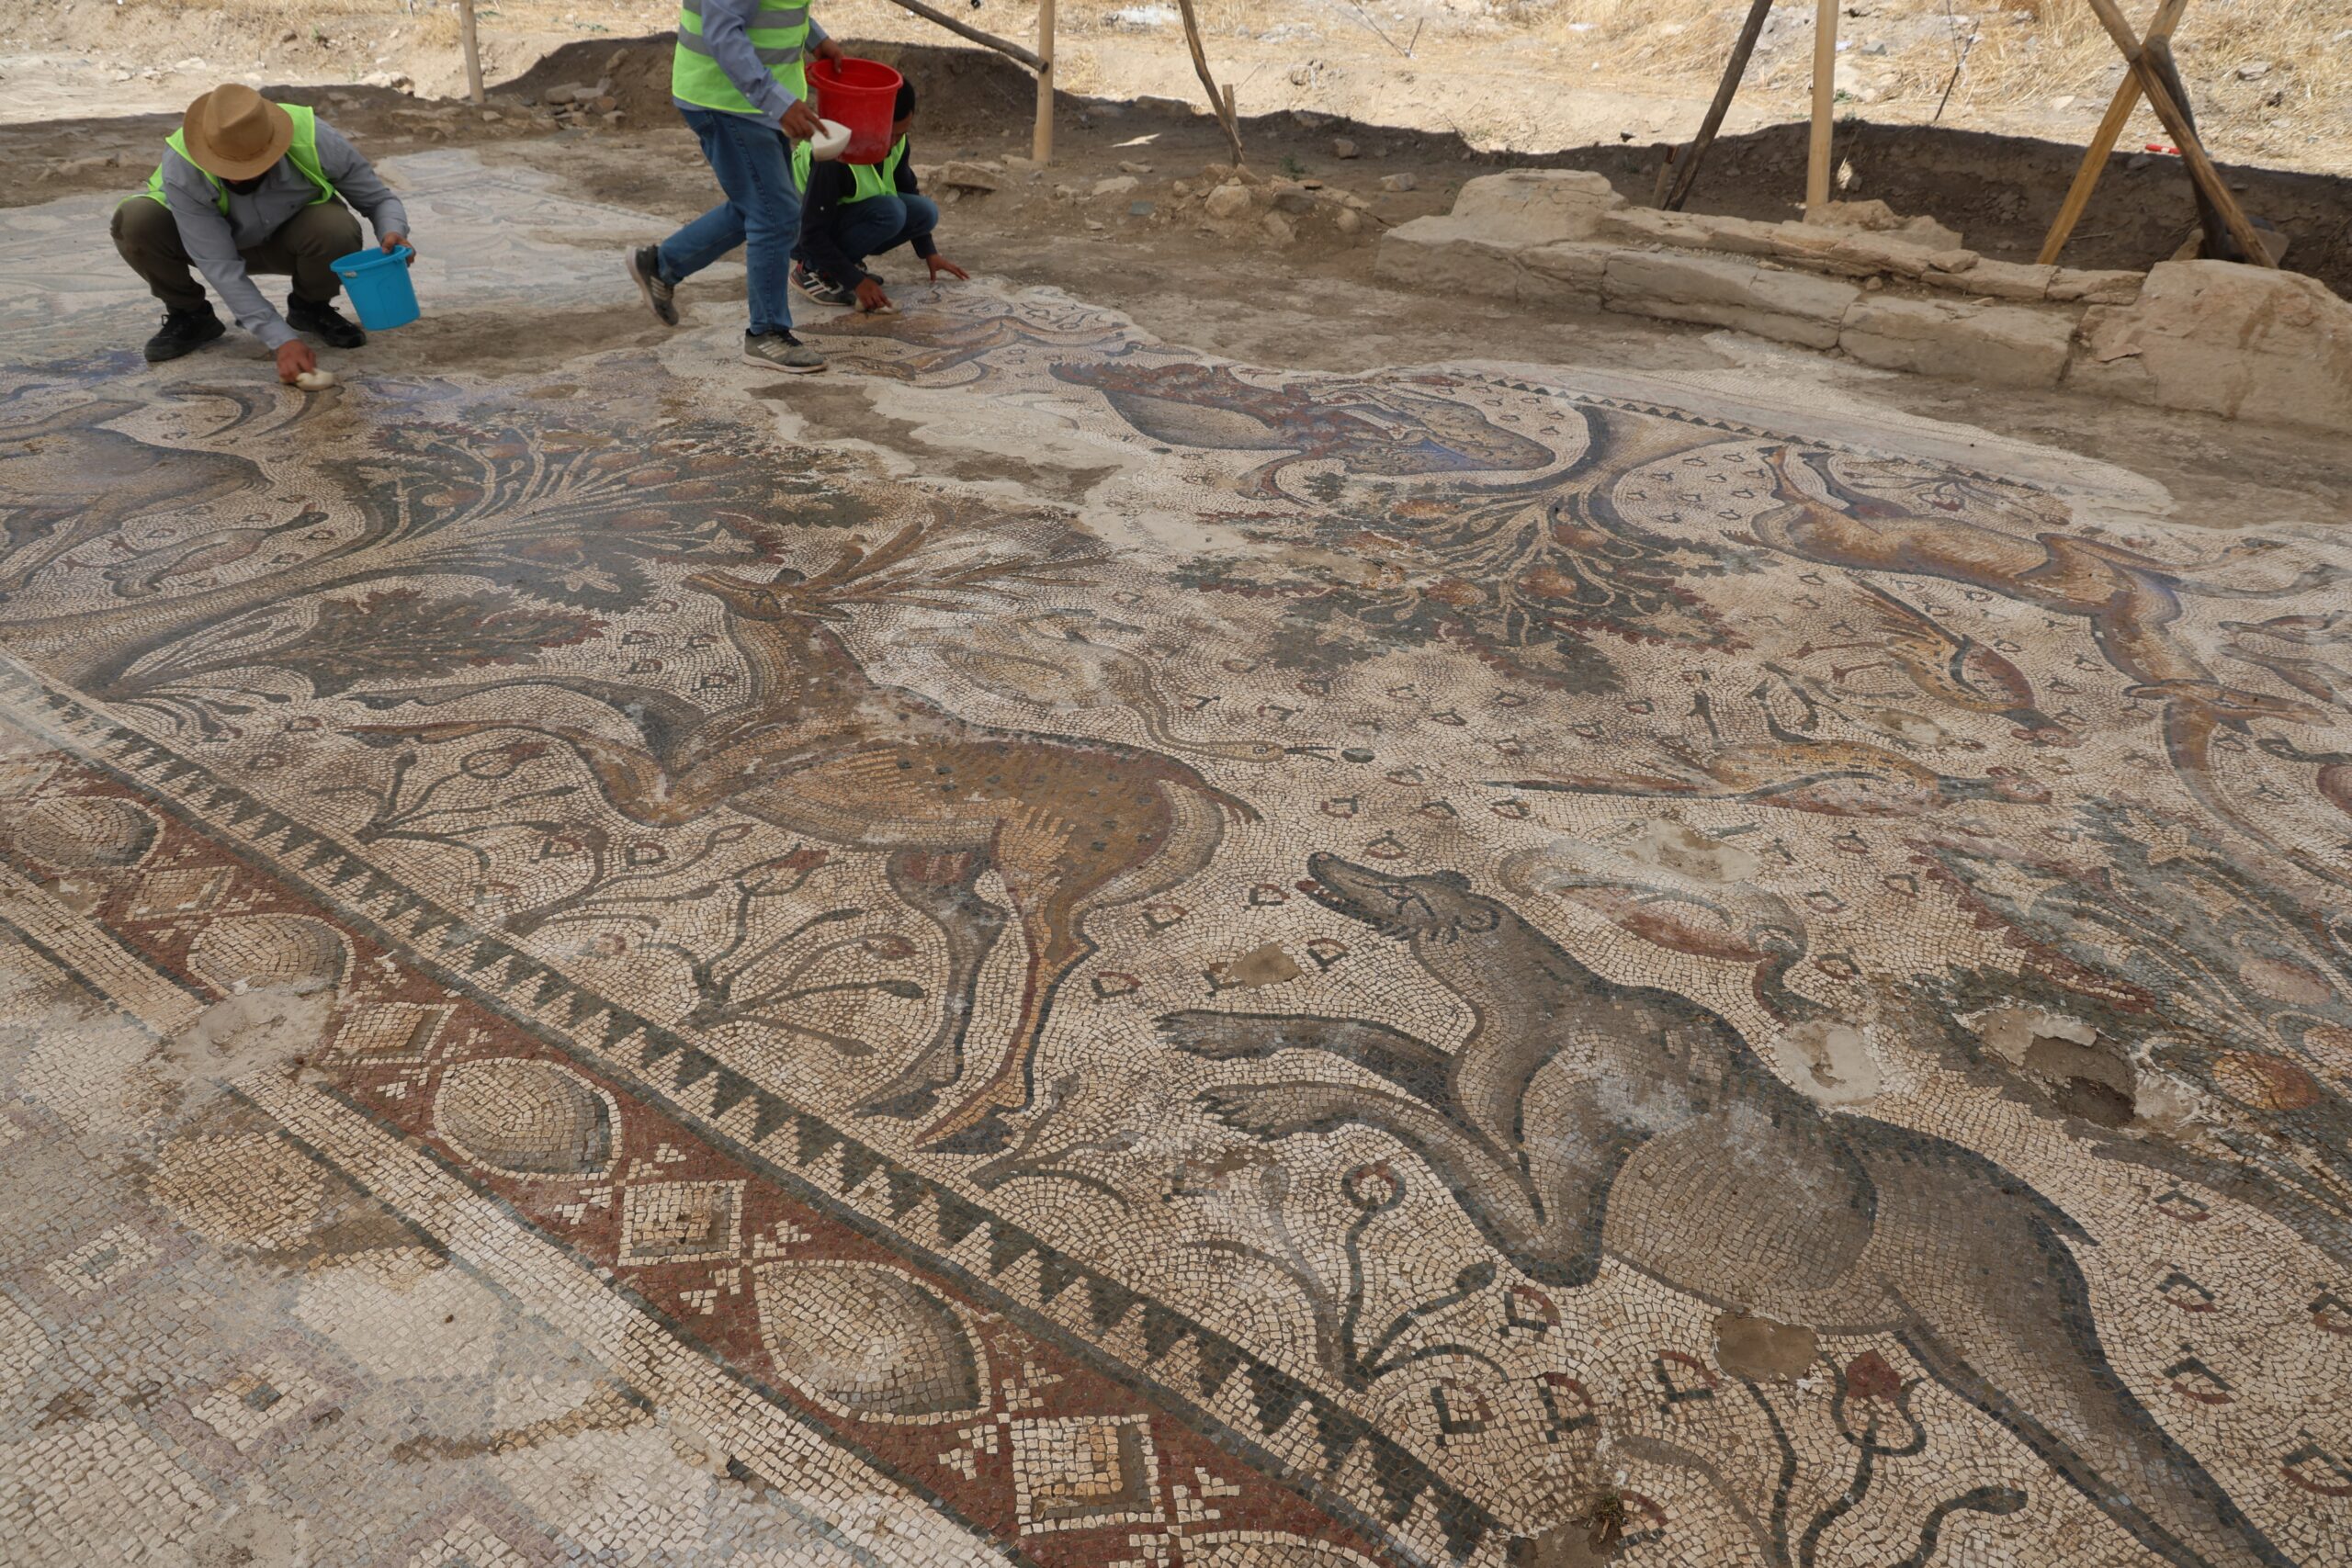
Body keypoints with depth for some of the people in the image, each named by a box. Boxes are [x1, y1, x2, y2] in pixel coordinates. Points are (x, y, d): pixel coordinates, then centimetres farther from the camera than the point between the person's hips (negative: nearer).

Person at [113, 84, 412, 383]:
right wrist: (282, 341, -43)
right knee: (134, 219, -31)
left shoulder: (313, 139, -33)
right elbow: (220, 266, -34)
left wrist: (393, 233, -41)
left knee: (338, 229, -34)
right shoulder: (180, 169, -35)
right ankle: (188, 315, -2)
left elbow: (377, 197, -17)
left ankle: (310, 308, -1)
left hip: (285, 241, 0)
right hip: (210, 240, 0)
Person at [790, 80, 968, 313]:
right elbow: (812, 234, -29)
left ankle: (848, 263, 2)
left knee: (927, 211, -15)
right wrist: (856, 280, -31)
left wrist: (929, 252, 7)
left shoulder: (896, 142, -9)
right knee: (890, 211, -32)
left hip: (851, 219, 8)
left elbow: (907, 190, 10)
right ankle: (813, 268, -16)